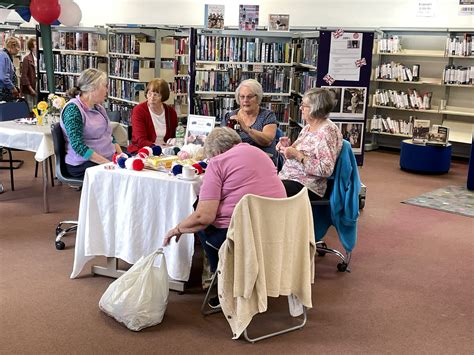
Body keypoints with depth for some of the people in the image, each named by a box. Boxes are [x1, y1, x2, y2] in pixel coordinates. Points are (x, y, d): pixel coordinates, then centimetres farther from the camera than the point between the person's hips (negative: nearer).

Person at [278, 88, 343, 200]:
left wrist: (297, 155, -20)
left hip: (306, 187, -8)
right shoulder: (308, 127, 12)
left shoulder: (327, 131, -14)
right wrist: (287, 147, 1)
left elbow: (326, 170, -22)